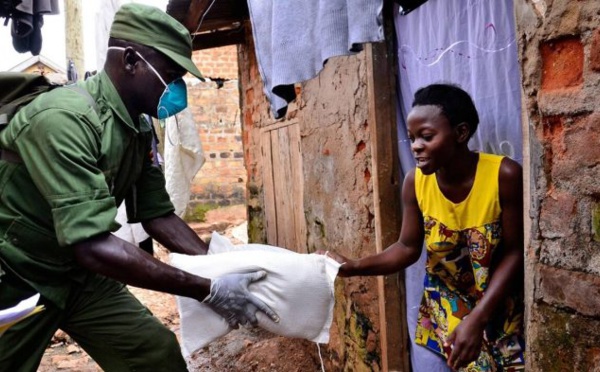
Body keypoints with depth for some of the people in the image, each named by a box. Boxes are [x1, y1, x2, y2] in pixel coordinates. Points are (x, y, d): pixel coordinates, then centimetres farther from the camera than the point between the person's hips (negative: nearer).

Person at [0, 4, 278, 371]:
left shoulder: (139, 129, -3)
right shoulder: (64, 118, -29)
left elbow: (158, 215, 3)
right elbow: (92, 245, -35)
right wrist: (208, 290, -33)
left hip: (79, 274, 7)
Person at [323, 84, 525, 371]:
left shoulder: (504, 175, -24)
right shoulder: (415, 182, -15)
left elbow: (514, 252, -18)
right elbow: (408, 248, -6)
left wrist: (477, 319, -26)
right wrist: (353, 267, -22)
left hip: (499, 303, -1)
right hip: (446, 302, 2)